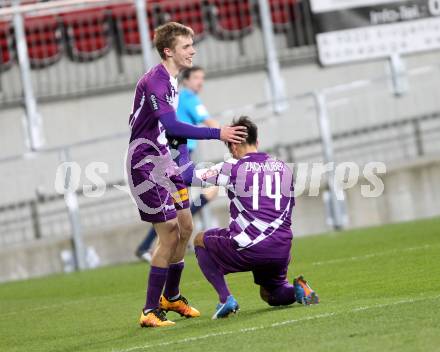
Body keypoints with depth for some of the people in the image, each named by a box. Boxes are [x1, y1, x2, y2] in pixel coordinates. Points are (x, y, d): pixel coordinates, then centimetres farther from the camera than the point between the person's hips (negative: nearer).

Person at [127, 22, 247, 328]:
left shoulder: (170, 80, 10)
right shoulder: (155, 81, -21)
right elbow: (171, 125, -33)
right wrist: (217, 134, -34)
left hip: (162, 159, 10)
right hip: (145, 162, -10)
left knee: (185, 227, 14)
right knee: (170, 234, -10)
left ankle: (171, 297, 32)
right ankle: (150, 312, -4)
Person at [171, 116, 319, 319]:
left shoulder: (233, 168, -1)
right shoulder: (284, 169, 16)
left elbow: (188, 175, 2)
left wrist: (181, 146, 18)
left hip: (247, 249, -5)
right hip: (281, 252, 5)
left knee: (200, 240, 23)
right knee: (270, 294, 31)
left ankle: (225, 298, 5)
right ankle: (297, 289, -5)